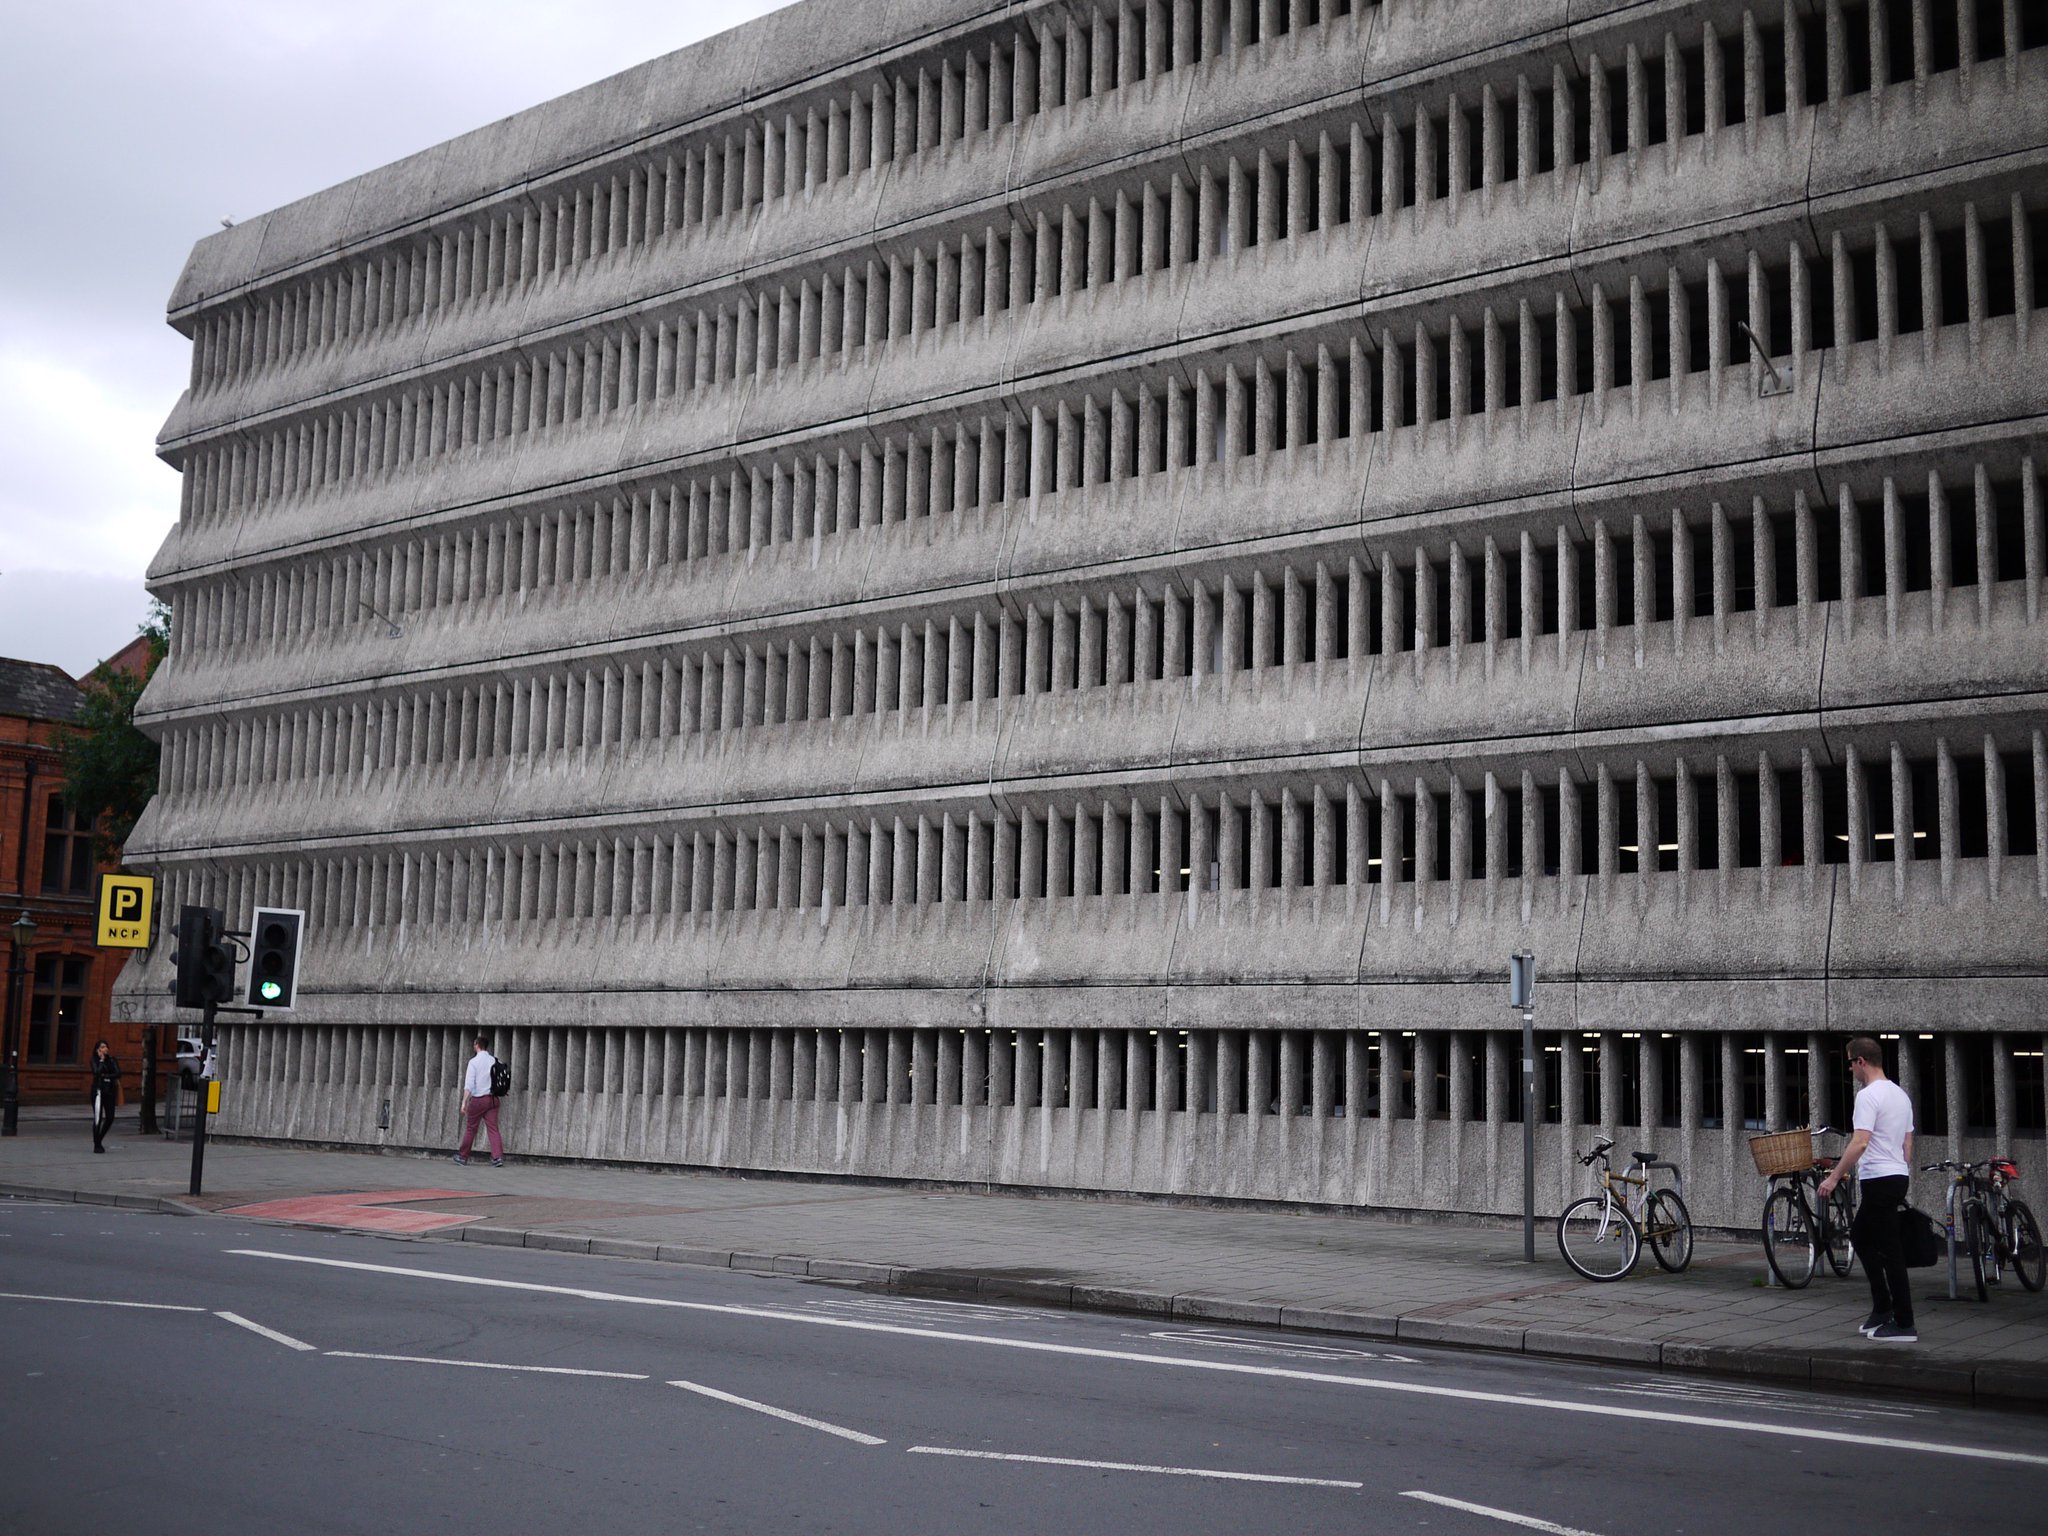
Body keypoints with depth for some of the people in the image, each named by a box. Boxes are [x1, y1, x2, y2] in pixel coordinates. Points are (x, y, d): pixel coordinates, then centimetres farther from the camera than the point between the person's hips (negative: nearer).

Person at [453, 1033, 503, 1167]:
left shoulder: (474, 1062, -8)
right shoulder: (494, 1061, 5)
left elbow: (469, 1084, -13)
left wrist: (464, 1102, -13)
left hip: (478, 1099, -3)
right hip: (493, 1098, 3)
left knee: (470, 1128, 11)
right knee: (493, 1128, 1)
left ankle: (463, 1156, 23)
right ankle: (498, 1157, -13)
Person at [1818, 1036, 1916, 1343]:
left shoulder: (1869, 1096, -16)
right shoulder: (1900, 1094, 15)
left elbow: (1860, 1143, -25)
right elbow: (1908, 1142, 20)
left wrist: (1834, 1177, -20)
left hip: (1879, 1180, -10)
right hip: (1898, 1177, 10)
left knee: (1890, 1251, -6)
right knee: (1860, 1235, 21)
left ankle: (1903, 1324, -2)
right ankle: (1882, 1309, 20)